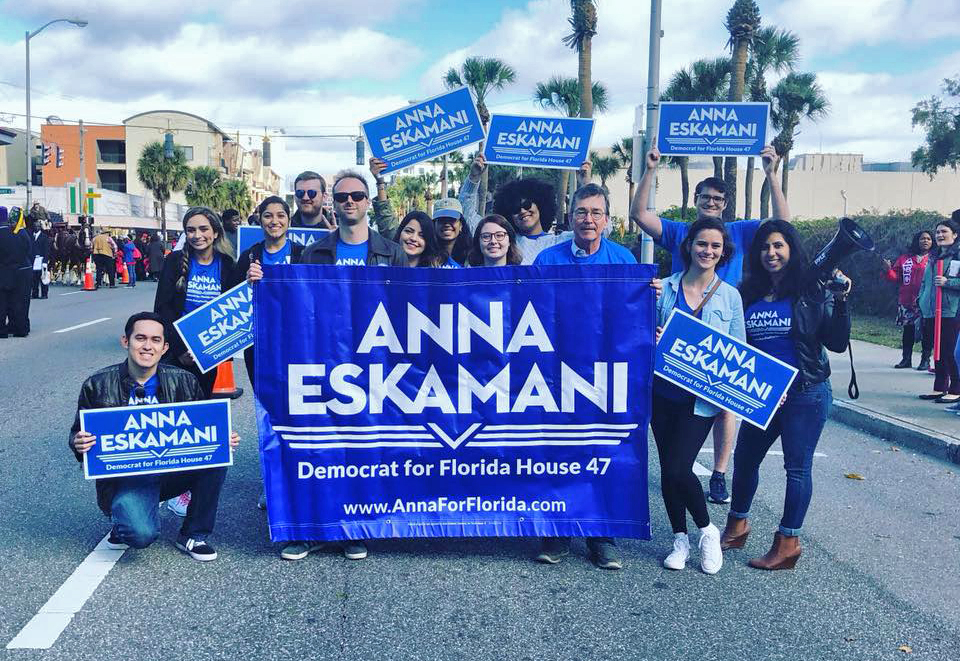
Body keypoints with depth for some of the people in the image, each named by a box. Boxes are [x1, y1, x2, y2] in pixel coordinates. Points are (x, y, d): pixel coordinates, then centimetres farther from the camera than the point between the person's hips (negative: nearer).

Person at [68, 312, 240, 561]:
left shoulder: (183, 382, 0)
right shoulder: (98, 386, -3)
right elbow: (78, 435, 7)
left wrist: (225, 440, -17)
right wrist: (78, 444, -19)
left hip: (172, 471, 3)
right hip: (123, 478, -3)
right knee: (142, 535, -31)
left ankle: (193, 535, -6)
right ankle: (125, 523, 11)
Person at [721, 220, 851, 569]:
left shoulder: (812, 291, -6)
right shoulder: (748, 294, 5)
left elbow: (837, 343, -9)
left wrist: (840, 302, -18)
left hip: (806, 393, -5)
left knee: (797, 466, 2)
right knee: (744, 458, 14)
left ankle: (788, 542, 11)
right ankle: (737, 526, 34)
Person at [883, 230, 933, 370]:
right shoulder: (905, 258, 10)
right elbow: (896, 277, 9)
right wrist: (888, 270, -7)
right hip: (906, 302, 3)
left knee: (926, 332, 1)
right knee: (908, 331, 10)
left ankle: (925, 360, 11)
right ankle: (906, 359, 19)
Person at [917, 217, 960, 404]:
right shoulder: (934, 258, 19)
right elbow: (924, 282, 25)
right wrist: (921, 300, 16)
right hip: (931, 312, 7)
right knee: (938, 351, 12)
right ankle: (939, 388, 19)